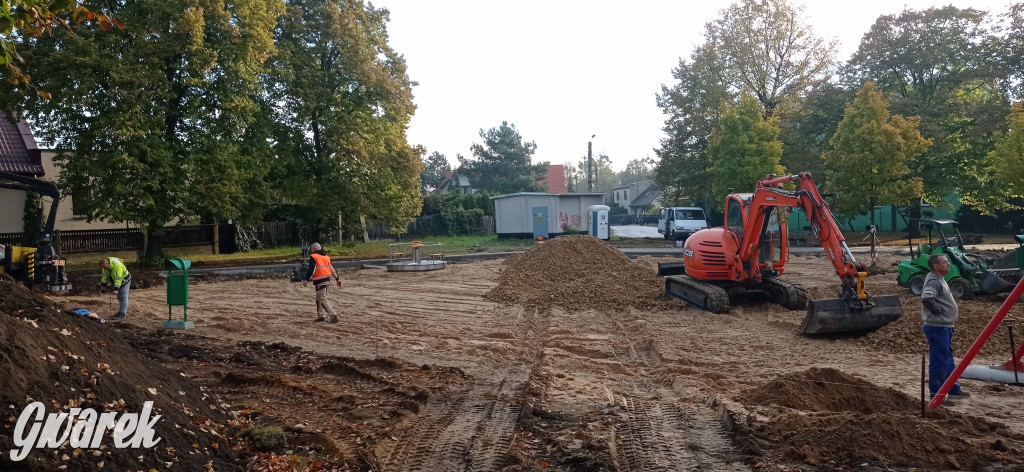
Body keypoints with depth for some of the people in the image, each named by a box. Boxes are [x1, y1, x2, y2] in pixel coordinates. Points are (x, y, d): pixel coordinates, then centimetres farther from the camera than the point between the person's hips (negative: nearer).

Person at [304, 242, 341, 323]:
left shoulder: (313, 257, -8)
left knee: (323, 299, -7)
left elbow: (311, 270, -15)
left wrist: (307, 279, -7)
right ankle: (320, 316, 22)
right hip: (327, 280, 8)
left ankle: (333, 315, -15)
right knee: (319, 298, 19)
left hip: (320, 281, -8)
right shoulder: (326, 256, 16)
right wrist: (337, 279, 22)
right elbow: (332, 268, 18)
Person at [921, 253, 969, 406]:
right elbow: (926, 297, -39)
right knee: (939, 362, -4)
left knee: (948, 360, 21)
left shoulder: (940, 279, 13)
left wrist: (952, 308, 14)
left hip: (945, 327, 11)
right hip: (937, 327, -11)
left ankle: (954, 389, 34)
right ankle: (936, 395, 4)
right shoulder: (933, 281, -19)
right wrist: (937, 310, -23)